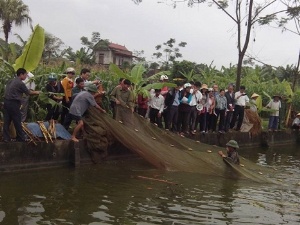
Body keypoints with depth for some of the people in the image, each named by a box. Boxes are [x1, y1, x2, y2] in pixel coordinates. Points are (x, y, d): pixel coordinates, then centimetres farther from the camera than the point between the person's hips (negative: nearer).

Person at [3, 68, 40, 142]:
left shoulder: (11, 81, 15)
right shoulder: (20, 83, -9)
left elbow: (7, 91, 19)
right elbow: (28, 92, 1)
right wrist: (36, 92, 18)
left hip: (6, 102, 8)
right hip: (13, 103, -8)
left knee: (6, 121, 7)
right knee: (17, 122, 2)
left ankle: (6, 138, 9)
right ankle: (21, 138, 11)